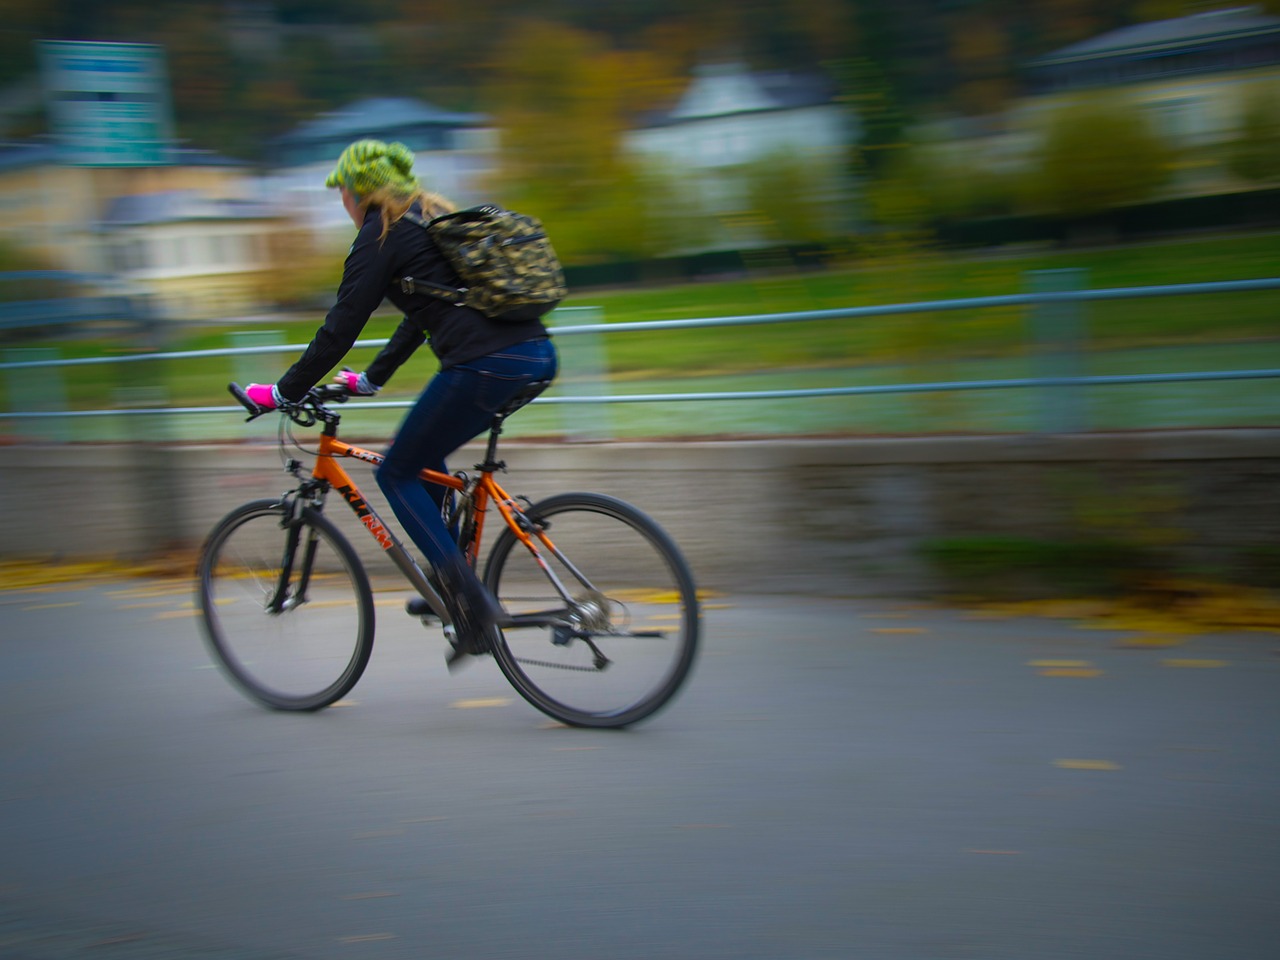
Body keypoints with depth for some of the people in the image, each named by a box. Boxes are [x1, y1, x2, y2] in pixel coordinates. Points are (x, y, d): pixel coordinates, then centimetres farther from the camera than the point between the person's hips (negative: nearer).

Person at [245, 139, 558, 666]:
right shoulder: (434, 221, 27)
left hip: (485, 364, -9)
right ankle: (454, 587, 22)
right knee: (423, 459, 25)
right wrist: (370, 379, 43)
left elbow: (340, 328, -2)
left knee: (398, 474, 6)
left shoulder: (381, 235, 1)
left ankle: (471, 602, -2)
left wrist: (282, 392, 8)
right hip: (536, 355, 9)